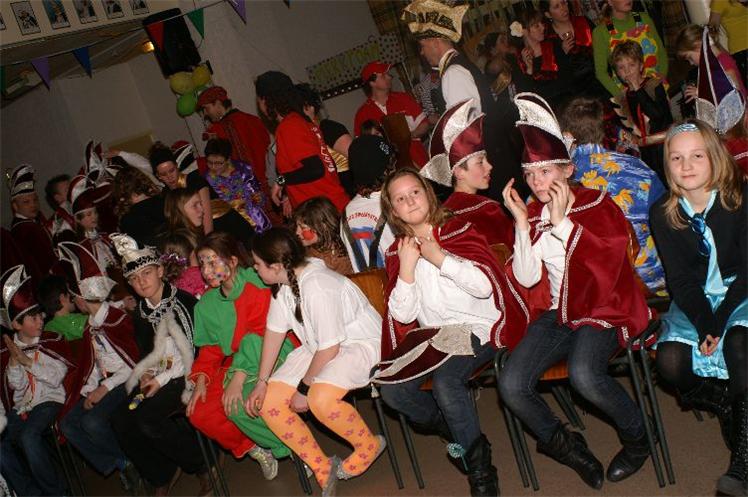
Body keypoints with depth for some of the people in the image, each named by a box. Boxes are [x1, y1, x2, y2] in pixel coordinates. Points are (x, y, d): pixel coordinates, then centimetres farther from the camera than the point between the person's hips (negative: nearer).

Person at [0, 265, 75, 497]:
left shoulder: (53, 342, 5)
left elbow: (56, 378, -4)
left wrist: (27, 361, -10)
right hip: (22, 406, 4)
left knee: (29, 436, -32)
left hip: (50, 400, -4)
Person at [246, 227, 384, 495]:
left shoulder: (317, 286, -29)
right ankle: (323, 468, 7)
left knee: (320, 399, -35)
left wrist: (304, 388, -15)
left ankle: (369, 445, -4)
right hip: (318, 348, 9)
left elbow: (329, 348, -25)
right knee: (268, 402, -6)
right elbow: (275, 331, 5)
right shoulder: (283, 282, -2)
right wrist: (261, 382, 2)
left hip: (362, 343, -9)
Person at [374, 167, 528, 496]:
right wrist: (407, 266, -9)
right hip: (433, 334, 5)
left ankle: (479, 467, -14)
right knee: (392, 389, -18)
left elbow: (485, 285, -16)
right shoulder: (397, 252, 9)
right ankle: (456, 430, 8)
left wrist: (438, 257, -13)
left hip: (477, 327, -5)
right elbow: (402, 315, 1)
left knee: (445, 378, -33)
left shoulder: (458, 232, -1)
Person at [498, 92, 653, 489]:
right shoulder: (532, 214, 8)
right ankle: (564, 444, 9)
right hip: (560, 313, 5)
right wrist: (522, 223, -9)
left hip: (605, 311, -4)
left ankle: (636, 438, -4)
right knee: (511, 386, -17)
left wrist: (562, 222, -21)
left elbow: (608, 262, -20)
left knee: (584, 374, -35)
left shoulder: (598, 204, -3)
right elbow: (526, 278, -2)